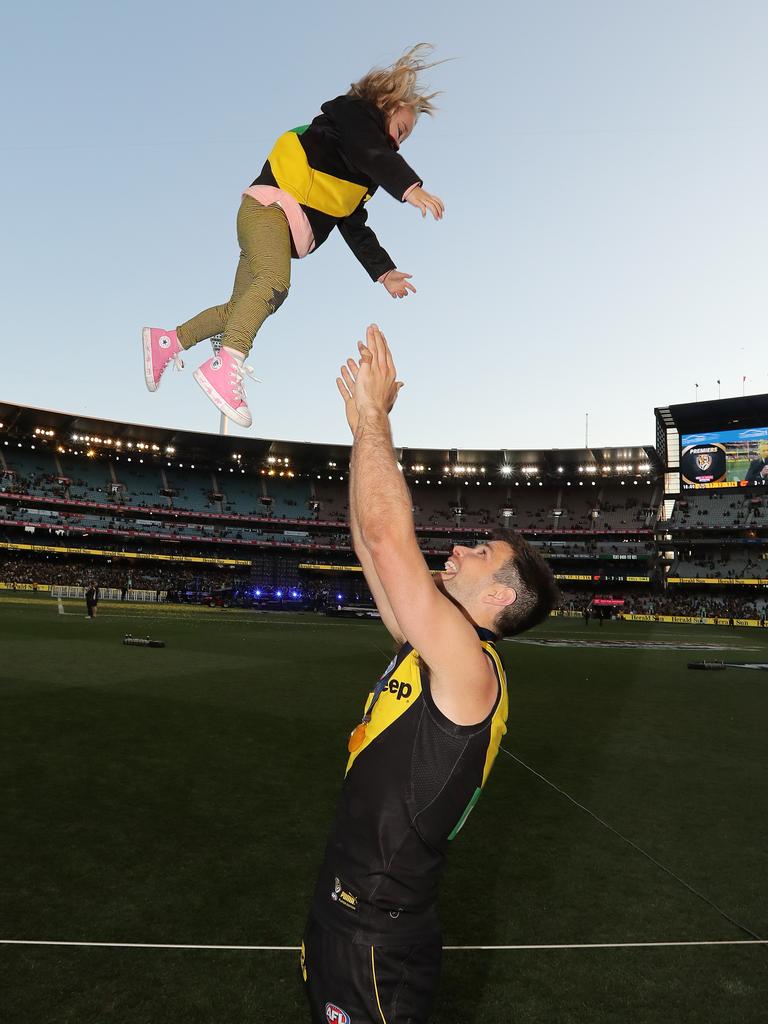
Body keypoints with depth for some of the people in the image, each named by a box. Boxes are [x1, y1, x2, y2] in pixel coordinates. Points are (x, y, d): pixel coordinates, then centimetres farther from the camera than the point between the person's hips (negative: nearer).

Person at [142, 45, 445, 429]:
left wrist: (383, 271, 25)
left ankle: (168, 342, 16)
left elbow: (355, 228, 30)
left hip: (285, 229, 10)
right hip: (270, 206, -10)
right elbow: (372, 153, -18)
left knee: (242, 307, 5)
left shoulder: (361, 177, 31)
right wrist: (411, 188, -34)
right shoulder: (354, 112, 5)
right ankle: (226, 366, -49)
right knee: (275, 281, -35)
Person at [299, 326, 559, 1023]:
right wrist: (363, 425, 2)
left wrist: (374, 414, -22)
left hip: (378, 934, -8)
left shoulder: (469, 665, -24)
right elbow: (373, 545, 2)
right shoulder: (431, 648, 0)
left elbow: (389, 537, -31)